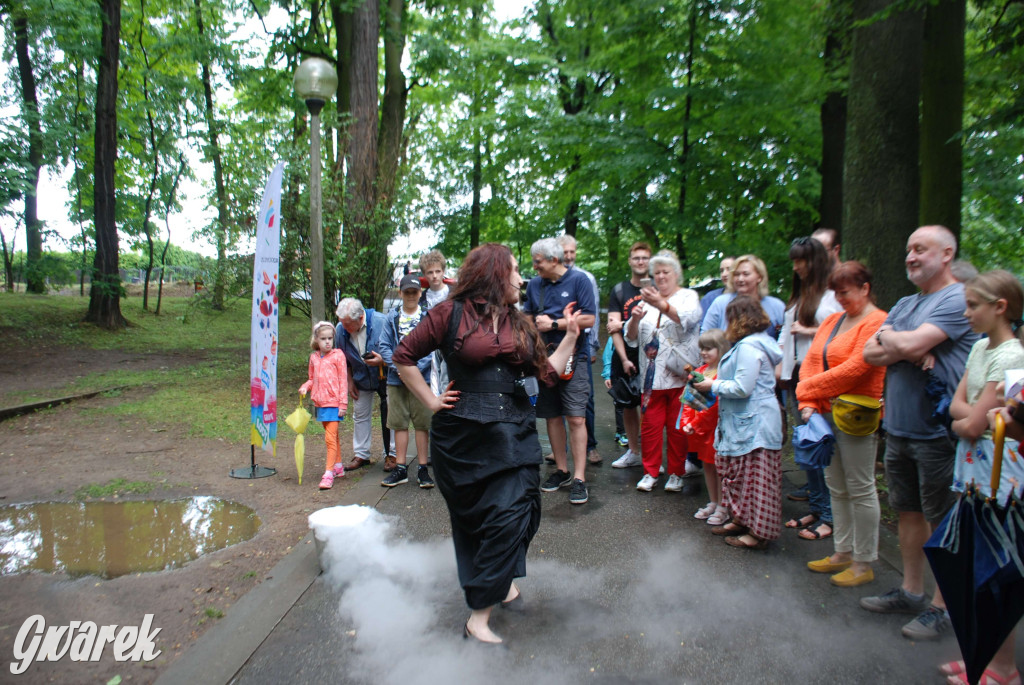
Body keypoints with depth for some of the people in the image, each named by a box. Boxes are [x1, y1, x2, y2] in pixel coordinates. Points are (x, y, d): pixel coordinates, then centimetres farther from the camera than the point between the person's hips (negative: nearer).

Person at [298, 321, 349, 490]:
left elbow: (343, 380, -7)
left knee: (330, 438, -10)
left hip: (334, 403, -6)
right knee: (332, 436, 18)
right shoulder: (314, 357, 9)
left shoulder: (338, 355, -7)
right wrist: (305, 387, -3)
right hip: (320, 403, 6)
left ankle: (329, 473, -7)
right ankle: (338, 466, 31)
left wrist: (343, 404, -10)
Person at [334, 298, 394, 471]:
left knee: (389, 415, -1)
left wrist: (383, 360, -29)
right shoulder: (340, 329, -12)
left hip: (385, 377, -4)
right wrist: (349, 381, 2)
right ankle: (361, 455, 22)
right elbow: (343, 359, 5)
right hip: (361, 379, 4)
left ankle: (391, 455, 11)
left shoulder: (381, 322, -25)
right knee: (360, 415, 10)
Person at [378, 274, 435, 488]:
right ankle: (400, 469, 17)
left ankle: (423, 469, 10)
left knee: (422, 423, 1)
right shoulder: (392, 317, 7)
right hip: (396, 380, 3)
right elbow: (384, 346, 3)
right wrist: (398, 369, -9)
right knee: (399, 424, 8)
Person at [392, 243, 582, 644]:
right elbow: (404, 357, 0)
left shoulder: (519, 323, 13)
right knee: (472, 518, 6)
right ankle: (501, 580, 27)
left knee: (510, 515, 0)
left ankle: (479, 618, 16)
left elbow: (546, 374, 11)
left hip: (513, 430, 4)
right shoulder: (451, 313, -3)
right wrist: (431, 401, -2)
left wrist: (570, 336, 9)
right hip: (463, 431, -4)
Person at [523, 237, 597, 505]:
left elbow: (589, 319, -11)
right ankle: (561, 470, 24)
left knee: (576, 418, -8)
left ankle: (579, 478, -1)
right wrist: (536, 320, 0)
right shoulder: (534, 284, 10)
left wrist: (554, 324, -12)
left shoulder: (578, 280, -5)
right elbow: (527, 316, 22)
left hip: (573, 357, -5)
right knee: (552, 416, 11)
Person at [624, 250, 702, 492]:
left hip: (680, 375, -3)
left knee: (677, 427, 2)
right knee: (650, 425, 3)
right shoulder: (647, 301, 15)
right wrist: (635, 319, -13)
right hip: (652, 376, 3)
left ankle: (676, 474, 16)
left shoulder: (689, 297, 5)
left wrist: (662, 304, -37)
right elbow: (631, 338, 9)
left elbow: (687, 319, -19)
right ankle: (650, 472, 16)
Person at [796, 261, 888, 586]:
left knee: (860, 489, 2)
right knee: (836, 488, 14)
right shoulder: (832, 320, 14)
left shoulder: (876, 322, -10)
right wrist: (808, 404, -5)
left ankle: (863, 563, 14)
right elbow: (811, 361, 8)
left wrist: (809, 388, -11)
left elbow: (855, 369, -20)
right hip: (826, 414, 8)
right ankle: (843, 552, 27)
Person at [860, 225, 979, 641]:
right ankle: (910, 591, 29)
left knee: (942, 523, 3)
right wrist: (908, 351, -12)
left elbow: (911, 343, -23)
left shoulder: (958, 299, -11)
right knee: (908, 513, 16)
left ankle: (941, 607, 16)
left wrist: (888, 338, -1)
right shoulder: (905, 305, 15)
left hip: (937, 432, -8)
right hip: (898, 428, 8)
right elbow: (870, 354, 6)